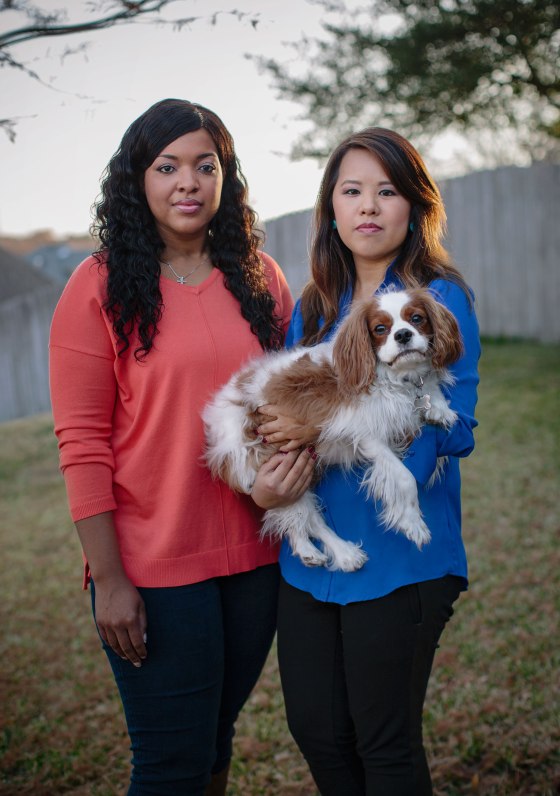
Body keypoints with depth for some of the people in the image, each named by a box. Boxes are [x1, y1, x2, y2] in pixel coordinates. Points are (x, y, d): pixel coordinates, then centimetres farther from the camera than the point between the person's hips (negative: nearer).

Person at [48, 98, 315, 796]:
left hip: (255, 554, 5)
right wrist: (108, 578, -12)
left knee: (217, 738, 20)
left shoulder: (259, 277, 6)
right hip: (153, 570, -4)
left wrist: (296, 459, -9)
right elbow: (81, 443, -9)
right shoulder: (100, 286, -7)